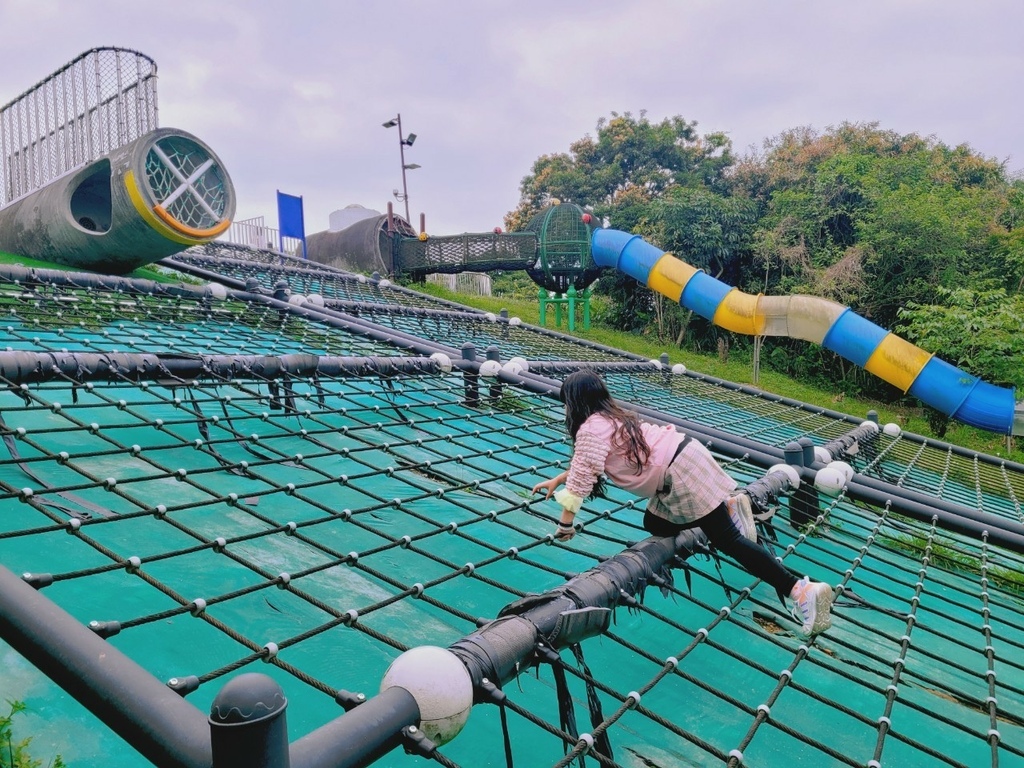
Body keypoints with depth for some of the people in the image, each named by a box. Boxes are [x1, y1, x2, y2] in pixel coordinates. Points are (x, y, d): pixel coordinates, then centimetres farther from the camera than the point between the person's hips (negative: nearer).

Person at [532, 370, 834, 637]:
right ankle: (729, 505, 21)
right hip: (681, 459, 10)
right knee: (654, 525, 21)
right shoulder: (610, 415, 18)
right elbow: (585, 462, 32)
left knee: (727, 539, -9)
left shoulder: (591, 429, -11)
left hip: (681, 472, -10)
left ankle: (802, 589, -13)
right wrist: (557, 480, 34)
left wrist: (564, 525, -6)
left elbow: (581, 480, -14)